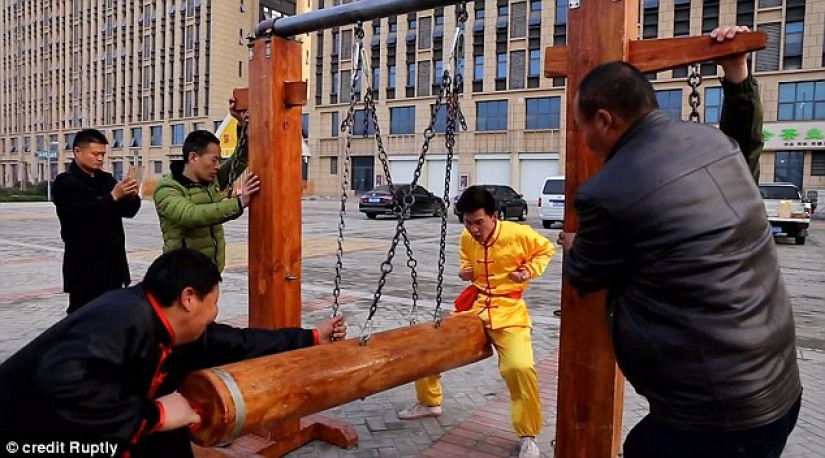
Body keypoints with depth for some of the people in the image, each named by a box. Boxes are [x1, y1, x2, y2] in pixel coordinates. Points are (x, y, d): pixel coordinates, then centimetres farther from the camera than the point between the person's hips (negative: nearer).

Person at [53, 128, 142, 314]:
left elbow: (129, 211, 9)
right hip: (84, 267, -6)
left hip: (113, 263, 6)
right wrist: (112, 196, -27)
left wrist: (132, 196, -12)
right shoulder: (65, 182, -5)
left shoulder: (107, 179, 13)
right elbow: (79, 214, -21)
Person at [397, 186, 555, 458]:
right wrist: (466, 271, 2)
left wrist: (528, 270, -9)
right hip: (473, 305, 5)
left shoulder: (518, 234, -14)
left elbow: (546, 249, 5)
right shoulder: (467, 238, 0)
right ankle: (429, 403, 29)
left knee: (520, 367, -28)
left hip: (508, 309, -5)